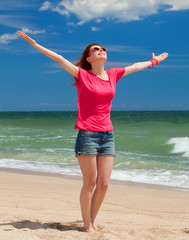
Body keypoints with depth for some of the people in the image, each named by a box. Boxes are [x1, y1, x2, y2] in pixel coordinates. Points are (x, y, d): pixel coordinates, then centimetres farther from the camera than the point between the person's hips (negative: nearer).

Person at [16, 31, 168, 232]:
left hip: (107, 136, 5)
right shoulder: (82, 75, 0)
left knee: (103, 184, 4)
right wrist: (33, 43, -6)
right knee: (90, 183, 0)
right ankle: (87, 224, 15)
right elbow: (59, 58, -4)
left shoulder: (113, 75, 12)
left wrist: (153, 61, 43)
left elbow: (135, 67, 28)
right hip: (87, 135, -4)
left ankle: (92, 220, 21)